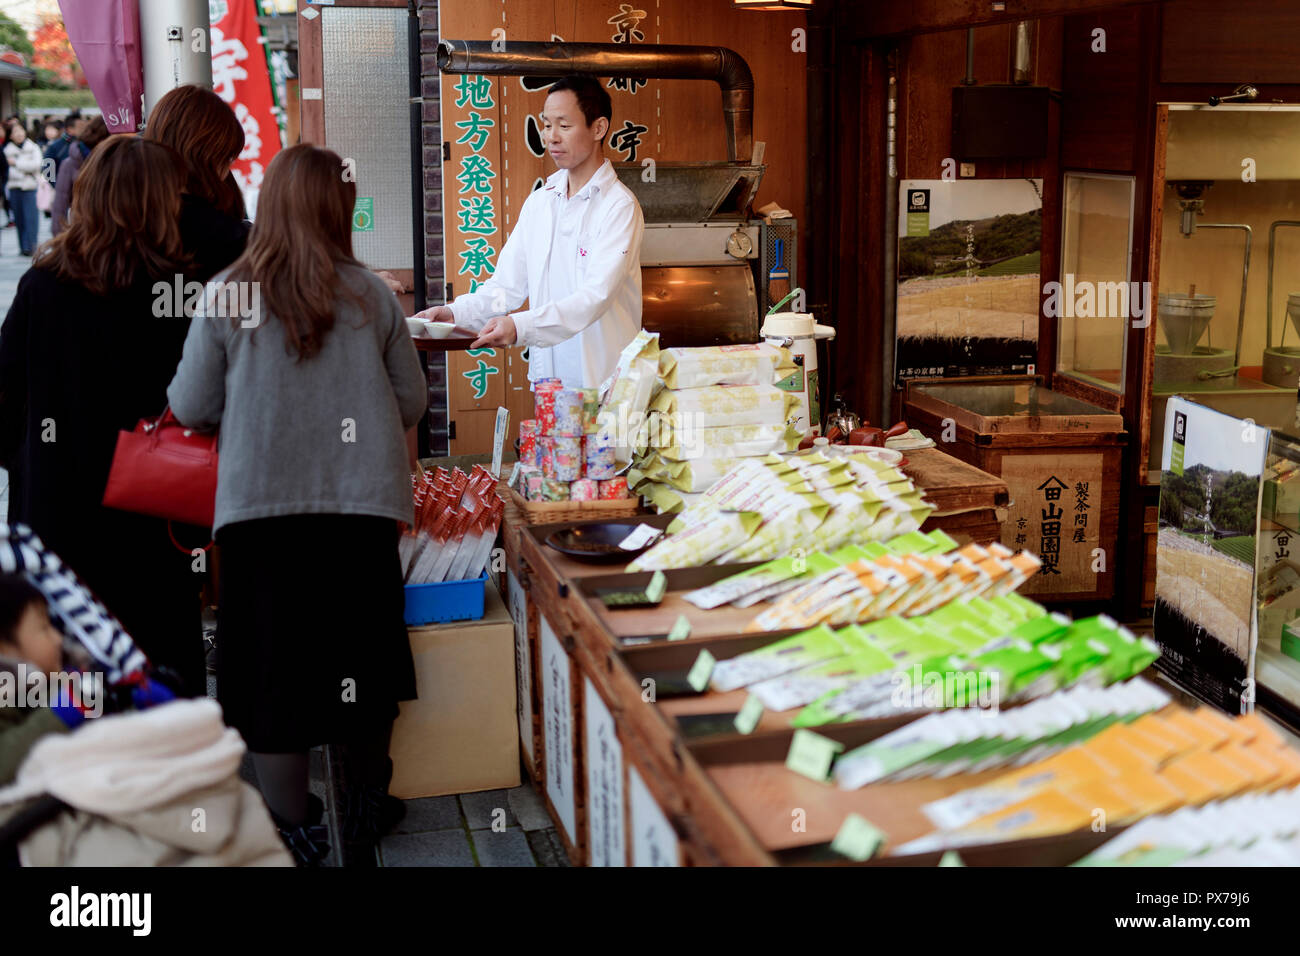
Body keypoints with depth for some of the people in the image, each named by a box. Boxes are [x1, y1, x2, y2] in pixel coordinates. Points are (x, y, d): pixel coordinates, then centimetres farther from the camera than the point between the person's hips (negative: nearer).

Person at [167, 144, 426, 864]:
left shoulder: (226, 296, -5)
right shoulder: (372, 297, -2)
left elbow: (190, 409, 2)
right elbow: (412, 405, 6)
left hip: (261, 508, -1)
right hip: (362, 506, 2)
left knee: (275, 668, 9)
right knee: (361, 657, 16)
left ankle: (291, 828, 18)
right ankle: (368, 804, 31)